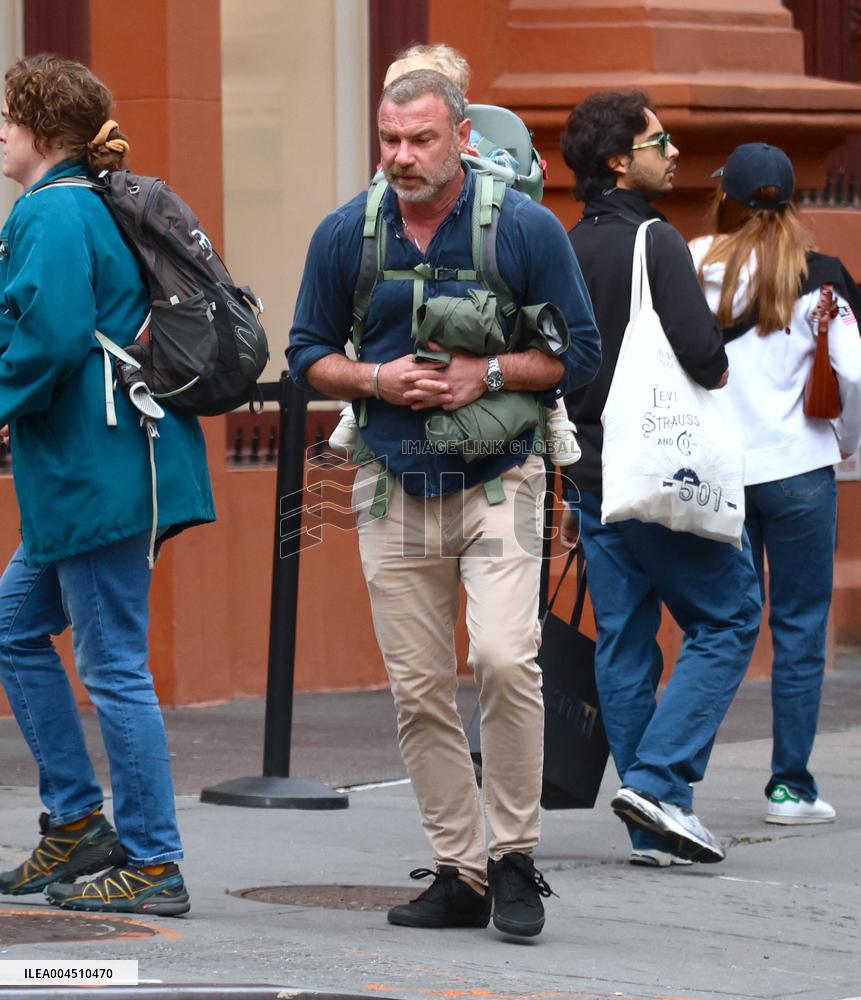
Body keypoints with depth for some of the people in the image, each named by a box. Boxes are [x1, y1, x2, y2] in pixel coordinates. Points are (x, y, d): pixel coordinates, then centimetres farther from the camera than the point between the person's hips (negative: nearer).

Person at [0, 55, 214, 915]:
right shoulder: (96, 206, 16)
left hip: (96, 477, -11)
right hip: (82, 476, 11)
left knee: (112, 664, -5)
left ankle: (152, 866, -1)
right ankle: (77, 824, 20)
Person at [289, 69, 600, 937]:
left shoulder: (527, 228, -4)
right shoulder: (344, 235, 3)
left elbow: (579, 353, 0)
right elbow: (307, 355, 11)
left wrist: (486, 375, -14)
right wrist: (375, 379, -9)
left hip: (498, 482, -3)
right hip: (394, 489, 3)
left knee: (502, 656, -20)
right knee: (418, 690, 3)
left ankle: (514, 856, -6)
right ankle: (458, 873, 12)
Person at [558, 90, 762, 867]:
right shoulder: (654, 242, -13)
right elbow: (700, 350, -24)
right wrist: (718, 375, 1)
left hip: (595, 476, 8)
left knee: (623, 644, 8)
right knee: (727, 620, 2)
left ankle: (653, 828, 9)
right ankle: (658, 779, -10)